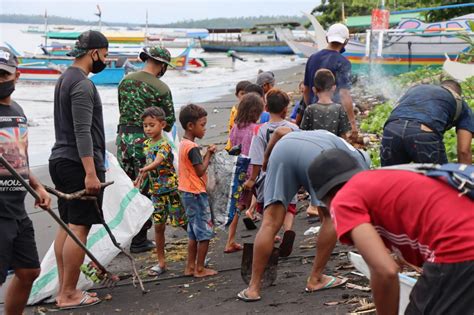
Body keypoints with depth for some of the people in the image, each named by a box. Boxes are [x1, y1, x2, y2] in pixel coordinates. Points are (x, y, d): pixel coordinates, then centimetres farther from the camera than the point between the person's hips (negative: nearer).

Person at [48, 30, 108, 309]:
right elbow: (83, 132, -22)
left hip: (60, 160, 10)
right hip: (79, 164, -10)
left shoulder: (65, 79, 18)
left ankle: (64, 289, 16)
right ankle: (69, 295, -2)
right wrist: (91, 173, -25)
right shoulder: (83, 84, -14)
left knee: (66, 227, 11)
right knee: (79, 229, -6)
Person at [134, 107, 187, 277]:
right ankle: (161, 262, 16)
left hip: (171, 189, -7)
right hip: (156, 191, 7)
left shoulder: (164, 144, -17)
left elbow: (157, 162, -34)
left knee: (182, 222, 1)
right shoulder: (146, 144, 7)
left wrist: (145, 169, -50)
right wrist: (140, 179, 14)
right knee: (158, 226, 8)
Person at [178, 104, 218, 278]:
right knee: (205, 232, -1)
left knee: (194, 232, 16)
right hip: (196, 193, -10)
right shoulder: (192, 147, -18)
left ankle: (190, 267, 20)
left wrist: (206, 154, 3)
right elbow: (200, 171, -19)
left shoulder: (183, 144, 11)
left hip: (187, 192, 10)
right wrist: (208, 154, -8)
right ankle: (200, 269, 5)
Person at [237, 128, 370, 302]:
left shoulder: (317, 134, 45)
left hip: (283, 147, 4)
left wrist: (265, 160, 39)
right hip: (317, 155, -4)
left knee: (270, 222, 3)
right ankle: (315, 279, 17)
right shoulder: (357, 159, 33)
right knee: (332, 216, 16)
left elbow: (280, 131, 27)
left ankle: (253, 288, 4)